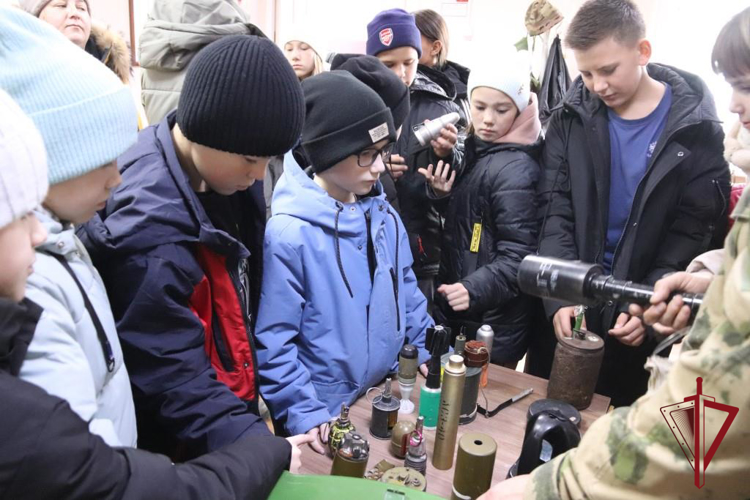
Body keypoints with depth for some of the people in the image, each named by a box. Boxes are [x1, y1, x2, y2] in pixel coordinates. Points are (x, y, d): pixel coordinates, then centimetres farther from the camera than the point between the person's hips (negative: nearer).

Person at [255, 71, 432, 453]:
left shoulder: (384, 216, -2)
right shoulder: (289, 234, -23)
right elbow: (273, 342, -19)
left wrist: (427, 354, 6)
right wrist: (304, 415, -20)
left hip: (390, 399, 6)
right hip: (326, 418, -6)